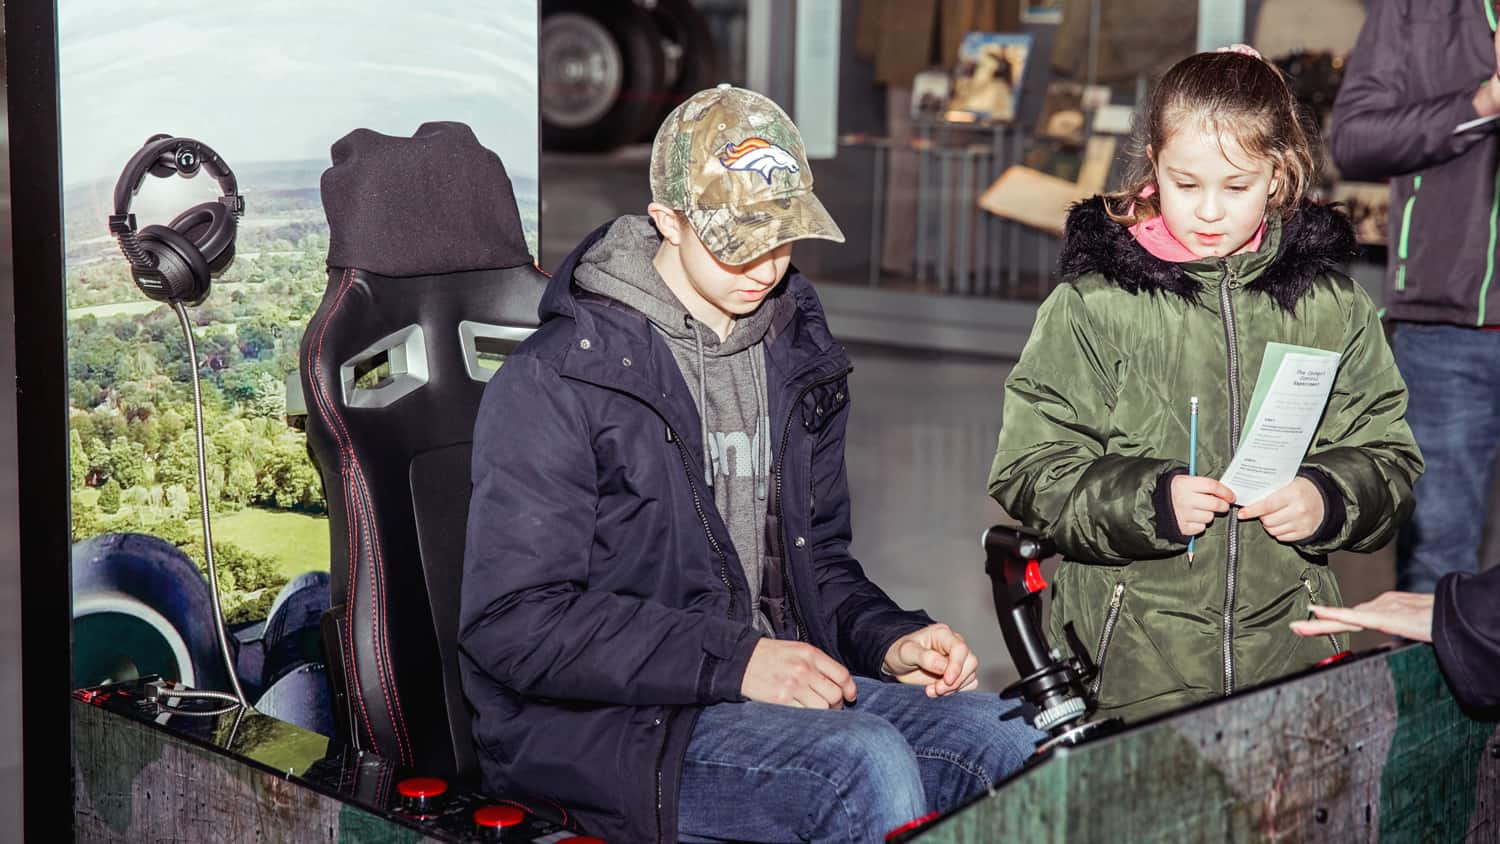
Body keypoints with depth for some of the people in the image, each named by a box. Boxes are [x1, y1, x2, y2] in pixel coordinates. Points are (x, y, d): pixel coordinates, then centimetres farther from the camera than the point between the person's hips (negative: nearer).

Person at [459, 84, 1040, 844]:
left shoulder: (795, 353, 13)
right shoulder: (554, 382, -11)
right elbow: (514, 621, -16)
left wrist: (888, 640, 0)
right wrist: (733, 661, -21)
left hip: (782, 678, 7)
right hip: (610, 719, -6)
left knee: (1012, 739, -15)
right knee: (865, 765, -31)